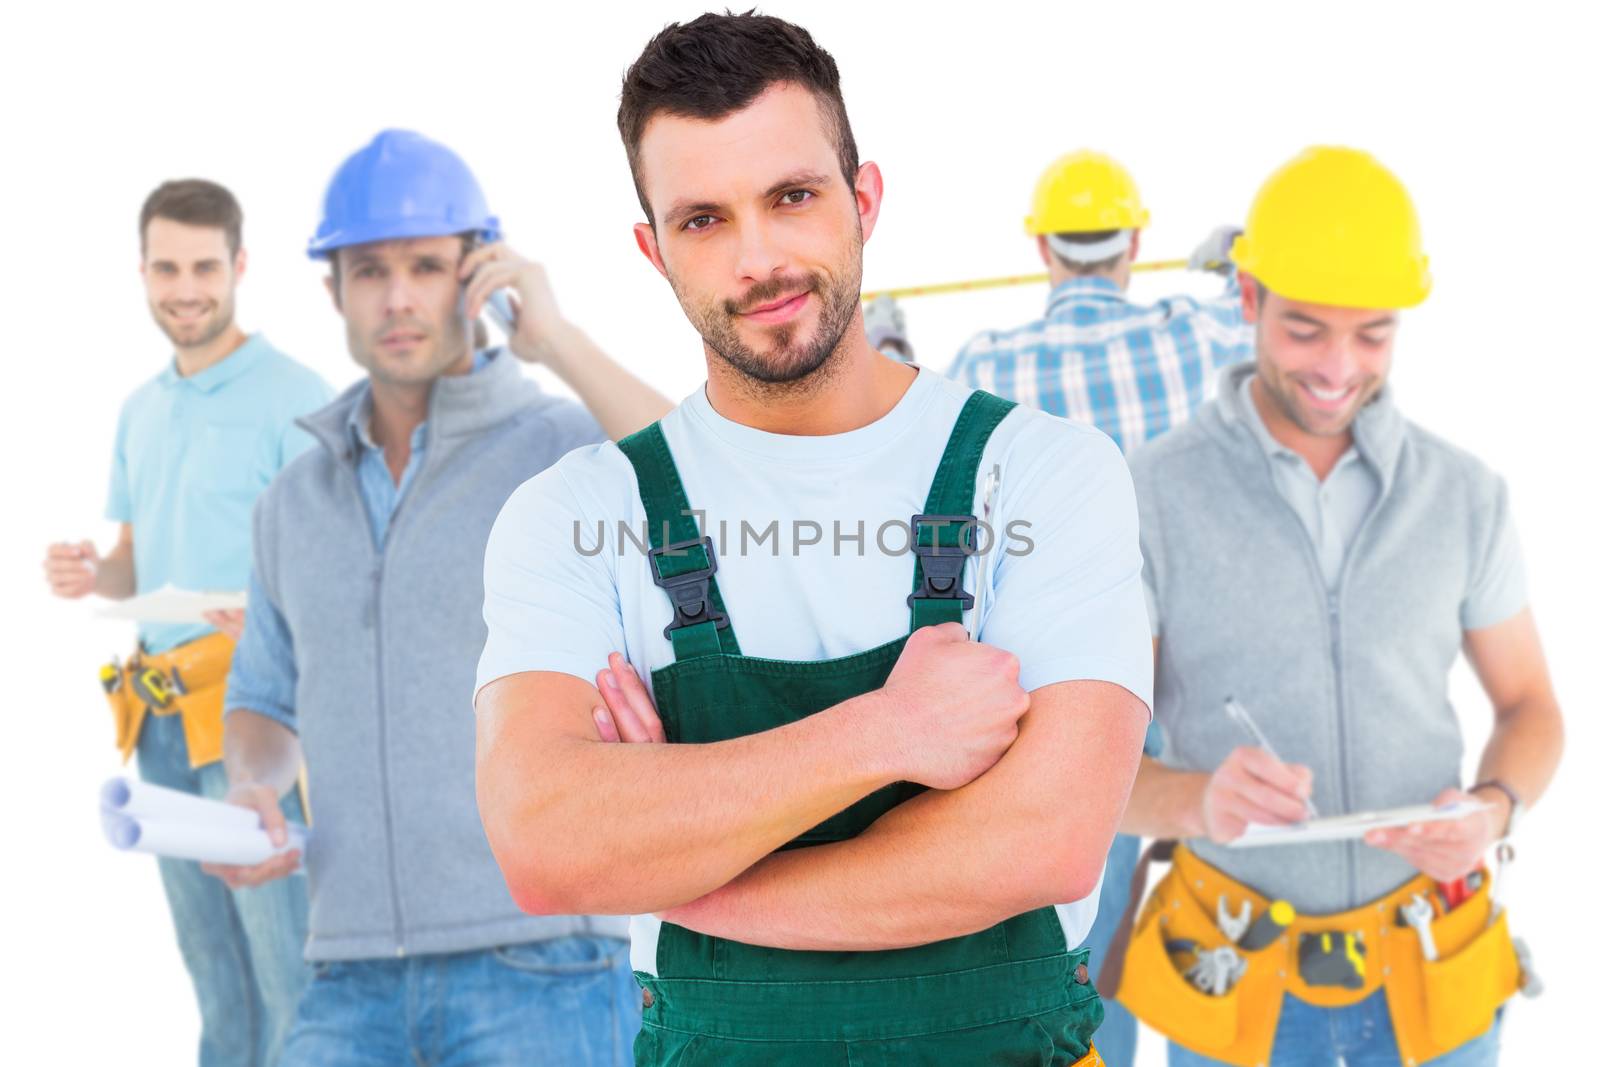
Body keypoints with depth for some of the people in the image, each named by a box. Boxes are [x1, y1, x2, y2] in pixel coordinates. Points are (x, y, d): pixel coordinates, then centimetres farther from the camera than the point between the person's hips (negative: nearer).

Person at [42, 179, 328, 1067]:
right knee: (213, 972, 14)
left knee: (289, 968, -8)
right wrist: (90, 576, 2)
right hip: (162, 717, 7)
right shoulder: (141, 410, 17)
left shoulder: (290, 396, -6)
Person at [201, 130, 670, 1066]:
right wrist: (250, 793, 2)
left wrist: (560, 340, -17)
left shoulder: (570, 449, -2)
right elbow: (267, 706, 26)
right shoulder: (299, 500, 15)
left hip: (542, 962, -4)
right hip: (358, 981, 5)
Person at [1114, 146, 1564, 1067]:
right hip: (1238, 987, -2)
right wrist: (1199, 801, -36)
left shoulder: (1465, 494, -6)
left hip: (1429, 976, 2)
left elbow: (1530, 709, 6)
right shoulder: (1152, 500, -13)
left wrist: (1491, 811, -18)